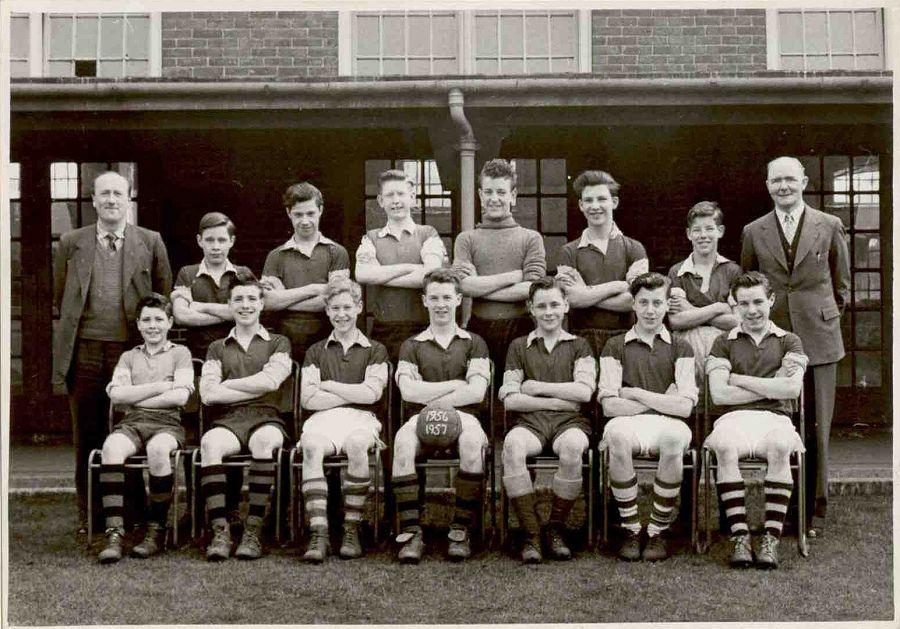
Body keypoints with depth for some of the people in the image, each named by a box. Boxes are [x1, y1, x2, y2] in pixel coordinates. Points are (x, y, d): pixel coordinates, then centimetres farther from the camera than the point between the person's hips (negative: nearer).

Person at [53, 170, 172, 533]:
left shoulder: (151, 242, 6)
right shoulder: (71, 243, 9)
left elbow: (164, 296, 10)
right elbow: (61, 297, 16)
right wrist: (82, 325, 12)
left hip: (133, 350, -1)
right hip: (84, 352, 1)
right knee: (87, 438, 6)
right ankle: (89, 519, 15)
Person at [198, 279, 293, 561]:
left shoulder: (278, 343, 18)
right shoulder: (218, 348, 21)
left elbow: (270, 380, -2)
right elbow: (208, 394, 5)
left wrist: (227, 384, 3)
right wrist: (256, 388, -1)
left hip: (266, 419, -1)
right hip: (228, 421, 1)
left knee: (264, 440, -38)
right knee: (209, 442, -34)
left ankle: (253, 531, -34)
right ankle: (220, 531, -35)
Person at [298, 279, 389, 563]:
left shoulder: (374, 350, 17)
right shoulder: (316, 352, 21)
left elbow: (371, 393, -1)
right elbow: (308, 398, 6)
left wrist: (328, 385, 3)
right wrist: (353, 394, 0)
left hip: (361, 419, -1)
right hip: (323, 420, 1)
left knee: (356, 444, -38)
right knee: (311, 446, -36)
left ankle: (351, 530, -29)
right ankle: (318, 535, -41)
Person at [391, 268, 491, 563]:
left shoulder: (473, 343, 17)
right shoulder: (412, 345, 19)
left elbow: (476, 393, 1)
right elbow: (409, 391, 1)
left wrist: (431, 399, -3)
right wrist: (456, 385, -1)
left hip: (461, 415, -1)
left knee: (472, 440, -37)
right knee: (403, 441, -35)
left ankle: (461, 530, -28)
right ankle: (410, 531, -31)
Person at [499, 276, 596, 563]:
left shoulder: (578, 346, 18)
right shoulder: (519, 346, 18)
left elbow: (585, 391, 1)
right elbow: (510, 399, 5)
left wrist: (537, 387, 0)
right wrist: (560, 400, -2)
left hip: (570, 421, 0)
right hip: (530, 422, 0)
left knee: (572, 445, -37)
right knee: (513, 444, -36)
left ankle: (556, 529, -18)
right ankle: (531, 534, -27)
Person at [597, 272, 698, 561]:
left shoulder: (680, 348, 14)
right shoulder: (615, 347, 13)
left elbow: (684, 407, 0)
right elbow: (609, 405, 0)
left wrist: (637, 394, -1)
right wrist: (662, 401, -1)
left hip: (667, 425, 0)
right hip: (628, 422, 0)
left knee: (676, 435, -37)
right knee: (617, 433, -37)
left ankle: (658, 531, -19)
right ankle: (630, 529, -20)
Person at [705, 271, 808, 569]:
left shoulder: (788, 341, 18)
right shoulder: (724, 343, 17)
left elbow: (792, 389, 0)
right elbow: (718, 394, 1)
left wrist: (741, 380, 1)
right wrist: (773, 385, 1)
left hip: (775, 418, 0)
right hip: (735, 418, 0)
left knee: (780, 446, -36)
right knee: (725, 447, -36)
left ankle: (771, 539, -31)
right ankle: (740, 537, -31)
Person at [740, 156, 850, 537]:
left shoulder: (829, 227, 5)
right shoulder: (753, 232, 8)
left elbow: (841, 283, 14)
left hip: (818, 337, -1)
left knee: (816, 426, 2)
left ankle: (815, 509, 12)